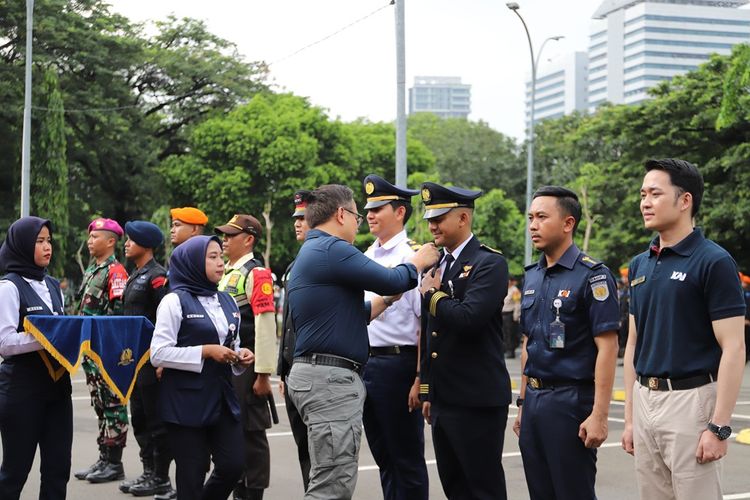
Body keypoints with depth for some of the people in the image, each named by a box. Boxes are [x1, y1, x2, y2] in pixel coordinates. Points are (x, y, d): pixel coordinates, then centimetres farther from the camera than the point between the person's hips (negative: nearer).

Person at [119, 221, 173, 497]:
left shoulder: (157, 276, -13)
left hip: (152, 358, -10)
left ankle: (161, 478, 6)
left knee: (156, 418, -2)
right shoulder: (135, 277, 16)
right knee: (139, 417, 15)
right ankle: (148, 472, 24)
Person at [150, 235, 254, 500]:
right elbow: (159, 354, -14)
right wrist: (205, 352, -19)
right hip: (186, 401, -6)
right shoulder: (175, 301, -8)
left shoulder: (227, 301, 12)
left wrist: (239, 355, 0)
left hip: (222, 397, 6)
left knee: (233, 464, 2)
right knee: (192, 474, 3)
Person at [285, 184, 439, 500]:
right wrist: (419, 261, 8)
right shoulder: (332, 249, -12)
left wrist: (387, 299, 28)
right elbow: (391, 281, -11)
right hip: (331, 378, -11)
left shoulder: (310, 253, 20)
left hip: (319, 374, 11)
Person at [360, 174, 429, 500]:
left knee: (408, 460, 3)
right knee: (383, 457, 16)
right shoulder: (366, 257, 13)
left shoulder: (412, 256, -11)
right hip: (363, 363, 8)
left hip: (397, 364, -8)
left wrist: (420, 379, -18)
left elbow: (425, 323, -15)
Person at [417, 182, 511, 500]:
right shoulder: (437, 265, 14)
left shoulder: (489, 264, -10)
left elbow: (468, 318, -26)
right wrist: (427, 391, 18)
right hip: (442, 399, 8)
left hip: (477, 401, -8)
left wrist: (432, 295, -9)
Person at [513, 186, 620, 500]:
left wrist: (599, 415, -19)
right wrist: (523, 403, 16)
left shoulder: (592, 275, -11)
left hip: (571, 400, -7)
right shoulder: (531, 277, 12)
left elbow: (607, 348, -15)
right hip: (534, 402, 7)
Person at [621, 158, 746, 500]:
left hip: (691, 399, -7)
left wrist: (719, 427, -17)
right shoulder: (640, 265, 11)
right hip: (645, 399, 7)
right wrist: (629, 416, 12)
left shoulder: (714, 262, -10)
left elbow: (733, 349, -13)